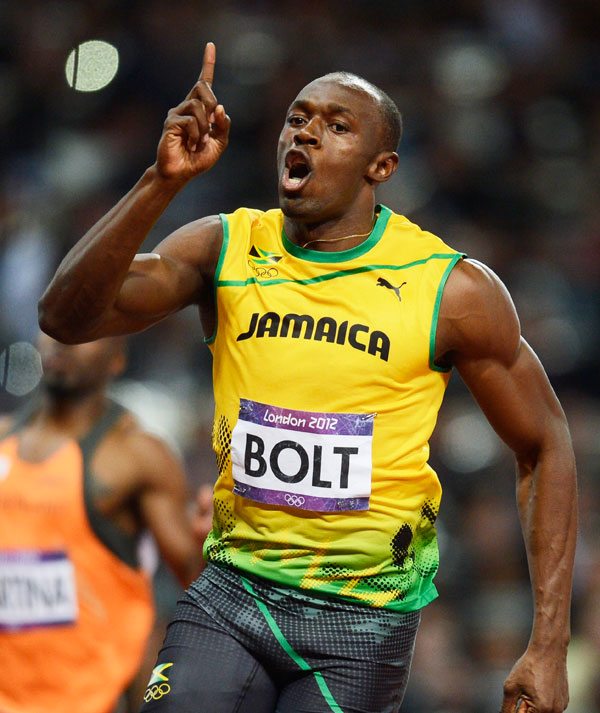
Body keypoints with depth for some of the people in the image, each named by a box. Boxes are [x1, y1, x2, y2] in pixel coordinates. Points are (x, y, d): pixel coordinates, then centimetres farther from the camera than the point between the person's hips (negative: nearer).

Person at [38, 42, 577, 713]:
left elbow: (544, 446, 2)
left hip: (363, 617, -2)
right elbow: (65, 317, -14)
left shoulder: (451, 290, -7)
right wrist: (162, 181, -27)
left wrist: (548, 646, -5)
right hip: (232, 590, 2)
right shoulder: (224, 248, -1)